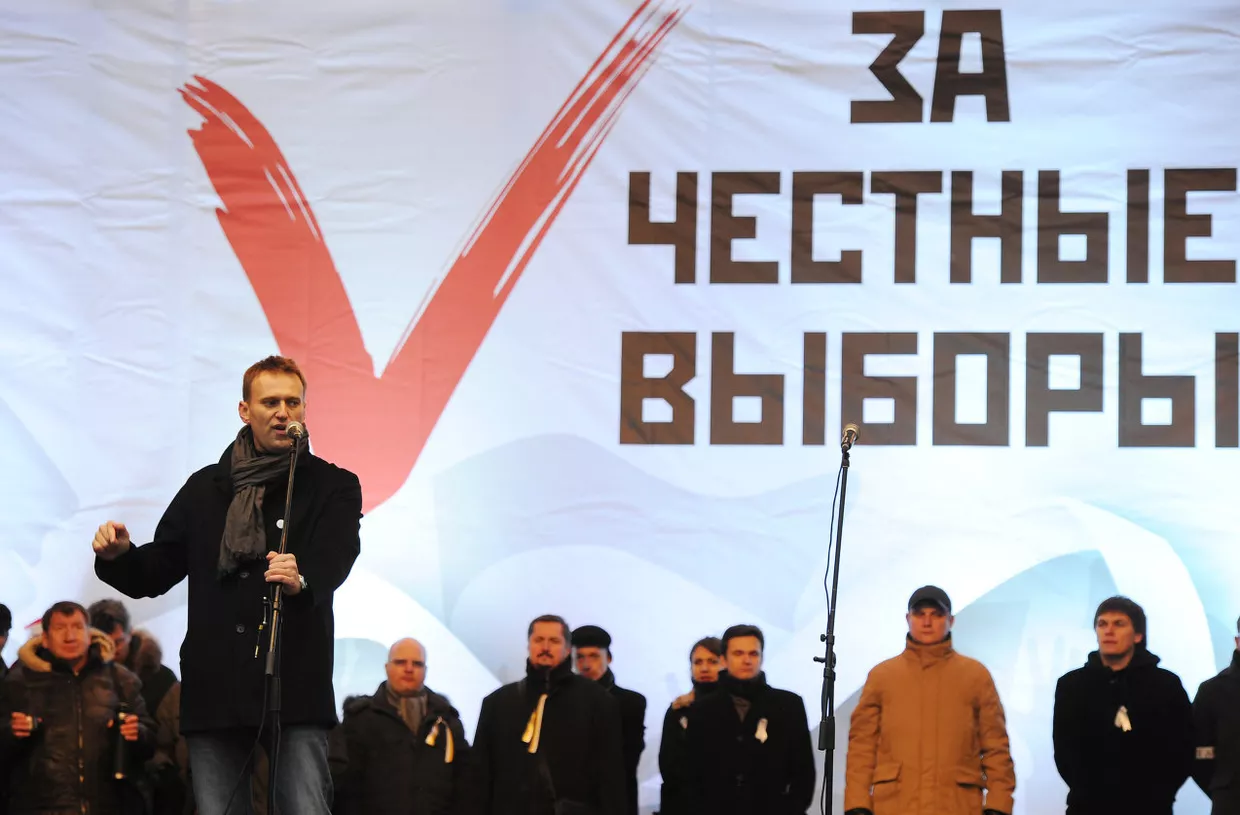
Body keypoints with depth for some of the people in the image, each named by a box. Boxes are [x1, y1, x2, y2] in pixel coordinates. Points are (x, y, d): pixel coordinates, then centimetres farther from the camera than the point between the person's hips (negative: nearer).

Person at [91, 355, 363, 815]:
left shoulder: (333, 486, 7)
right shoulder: (205, 488, 16)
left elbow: (334, 557, -12)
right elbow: (154, 574, 17)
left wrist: (301, 580, -36)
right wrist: (118, 556, -7)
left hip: (296, 687, -3)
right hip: (215, 689, 3)